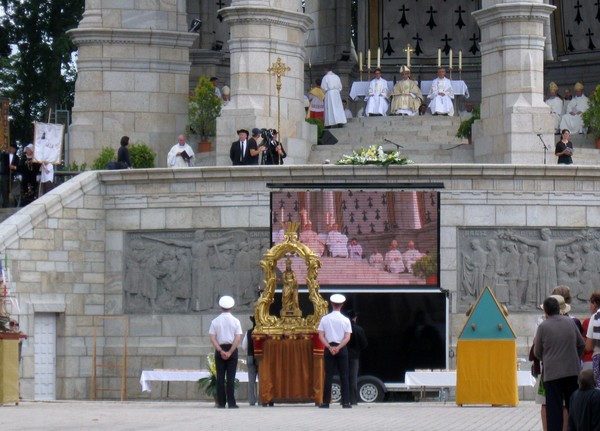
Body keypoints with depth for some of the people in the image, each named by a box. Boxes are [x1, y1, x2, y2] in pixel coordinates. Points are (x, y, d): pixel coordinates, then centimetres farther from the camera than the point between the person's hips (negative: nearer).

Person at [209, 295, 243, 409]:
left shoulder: (215, 321, 1)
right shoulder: (235, 321, -1)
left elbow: (212, 338, -6)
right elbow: (238, 338, -9)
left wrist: (221, 351, -10)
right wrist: (230, 352, -12)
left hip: (220, 350, 1)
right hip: (232, 349, -1)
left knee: (220, 377, 4)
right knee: (231, 377, -1)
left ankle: (221, 403, 2)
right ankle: (231, 403, -6)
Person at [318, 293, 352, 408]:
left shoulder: (325, 319, 1)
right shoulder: (345, 320, -1)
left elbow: (321, 336, -4)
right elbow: (347, 338, -8)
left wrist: (330, 347, -10)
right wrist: (338, 347, -13)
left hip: (329, 348, 1)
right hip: (342, 348, -1)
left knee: (328, 375, 1)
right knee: (344, 376, 2)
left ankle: (326, 402, -3)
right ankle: (345, 402, -3)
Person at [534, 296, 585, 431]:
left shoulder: (543, 326, -8)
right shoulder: (570, 322, 3)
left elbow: (537, 352, 0)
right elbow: (581, 344, 12)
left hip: (552, 374, -3)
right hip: (573, 371, 4)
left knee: (554, 409, -1)